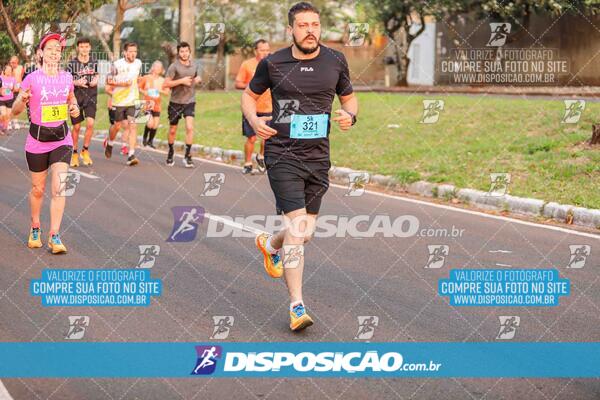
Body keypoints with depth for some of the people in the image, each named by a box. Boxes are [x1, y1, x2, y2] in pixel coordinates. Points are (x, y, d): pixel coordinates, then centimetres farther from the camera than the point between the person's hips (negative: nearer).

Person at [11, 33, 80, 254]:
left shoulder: (67, 77, 1)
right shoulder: (32, 79, -10)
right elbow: (15, 111, -7)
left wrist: (74, 108, -1)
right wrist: (23, 99, -28)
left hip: (62, 138, 2)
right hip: (37, 138, -2)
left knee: (59, 187, -11)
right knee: (38, 189, 10)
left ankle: (54, 236, -7)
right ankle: (35, 229, 33)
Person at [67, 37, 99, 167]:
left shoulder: (94, 62, 4)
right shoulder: (72, 63, -4)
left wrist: (95, 81, -4)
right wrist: (76, 83, -17)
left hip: (91, 98, 1)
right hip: (76, 98, -1)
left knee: (90, 123, -16)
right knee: (76, 127, 4)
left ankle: (85, 151, 2)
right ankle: (74, 154, 20)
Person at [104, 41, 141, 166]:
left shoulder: (138, 63, 4)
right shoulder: (117, 64, -10)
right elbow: (109, 80, -5)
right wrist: (122, 83, -17)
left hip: (133, 101, 3)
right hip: (119, 101, -3)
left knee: (133, 126, -10)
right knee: (117, 126, 10)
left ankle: (131, 156, -13)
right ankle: (109, 144, 42)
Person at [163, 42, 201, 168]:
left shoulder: (193, 66, 8)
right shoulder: (174, 67, -7)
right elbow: (166, 84, -12)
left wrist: (198, 79, 3)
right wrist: (181, 81, -19)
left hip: (190, 102, 2)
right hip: (176, 102, -2)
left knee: (189, 127, -15)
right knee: (172, 130, 10)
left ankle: (187, 156, -10)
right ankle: (170, 152, 32)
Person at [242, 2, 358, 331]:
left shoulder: (335, 61, 4)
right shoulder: (273, 63, -3)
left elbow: (349, 97, 18)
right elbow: (249, 95, 12)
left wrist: (350, 115, -5)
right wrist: (254, 119, -8)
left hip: (318, 156, 4)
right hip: (282, 153, -4)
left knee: (306, 232, 12)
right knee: (297, 228, -16)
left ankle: (270, 245, 48)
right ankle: (297, 307, -9)